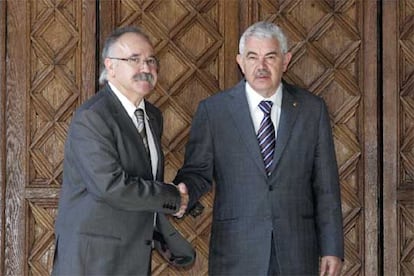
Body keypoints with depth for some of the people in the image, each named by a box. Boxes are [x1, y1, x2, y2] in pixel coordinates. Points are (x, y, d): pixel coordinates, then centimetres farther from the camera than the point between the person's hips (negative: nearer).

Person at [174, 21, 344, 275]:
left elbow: (326, 185, 5)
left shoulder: (312, 109, 5)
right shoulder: (212, 110, 2)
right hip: (236, 254, -1)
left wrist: (332, 249, 2)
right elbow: (198, 172, 3)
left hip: (297, 254, 1)